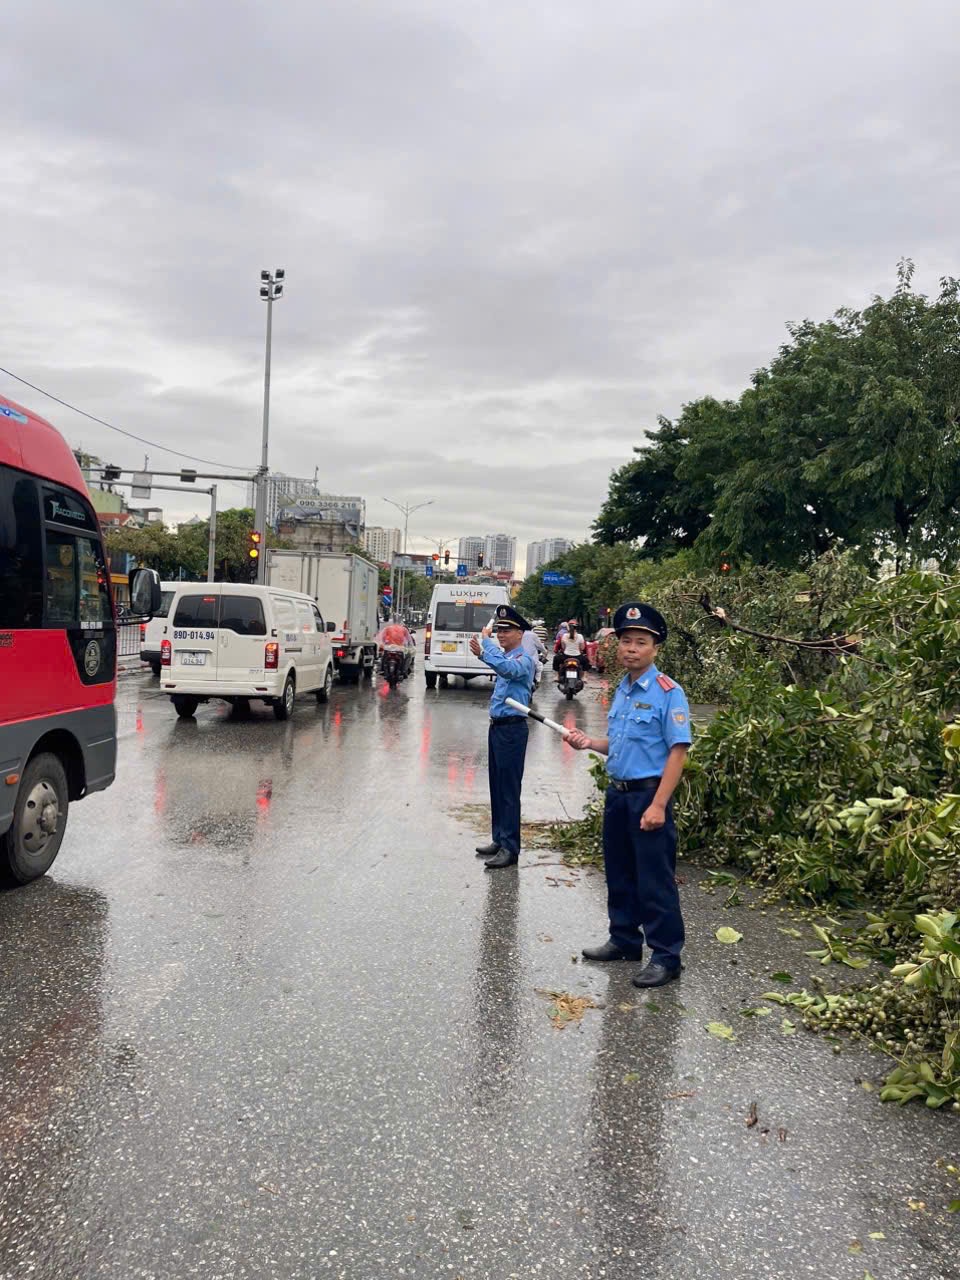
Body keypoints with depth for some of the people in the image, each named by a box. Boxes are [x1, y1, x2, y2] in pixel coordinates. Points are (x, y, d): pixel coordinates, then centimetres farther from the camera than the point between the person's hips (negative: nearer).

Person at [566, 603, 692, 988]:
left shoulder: (668, 693, -14)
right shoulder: (621, 690, 10)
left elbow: (677, 752, -18)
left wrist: (658, 805, -23)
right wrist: (588, 742, 3)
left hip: (648, 796, -8)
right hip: (617, 793, 8)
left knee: (654, 881, 0)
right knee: (619, 873, 18)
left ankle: (666, 956, 11)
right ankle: (624, 939, 34)